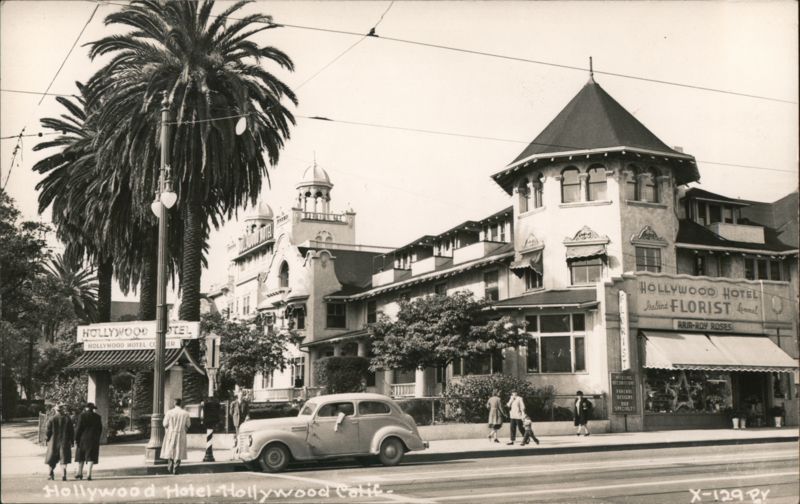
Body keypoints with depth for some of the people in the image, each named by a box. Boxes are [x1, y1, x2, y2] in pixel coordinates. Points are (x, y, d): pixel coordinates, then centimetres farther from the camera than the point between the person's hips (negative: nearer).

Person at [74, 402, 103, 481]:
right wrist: (97, 439, 16)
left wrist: (76, 439, -4)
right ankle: (89, 474, -6)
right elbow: (100, 429, 7)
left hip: (83, 439, -2)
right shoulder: (97, 417, 4)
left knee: (81, 456, 14)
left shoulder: (82, 416, -6)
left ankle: (80, 473, 19)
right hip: (94, 439, 2)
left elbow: (79, 428, -9)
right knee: (91, 456, 2)